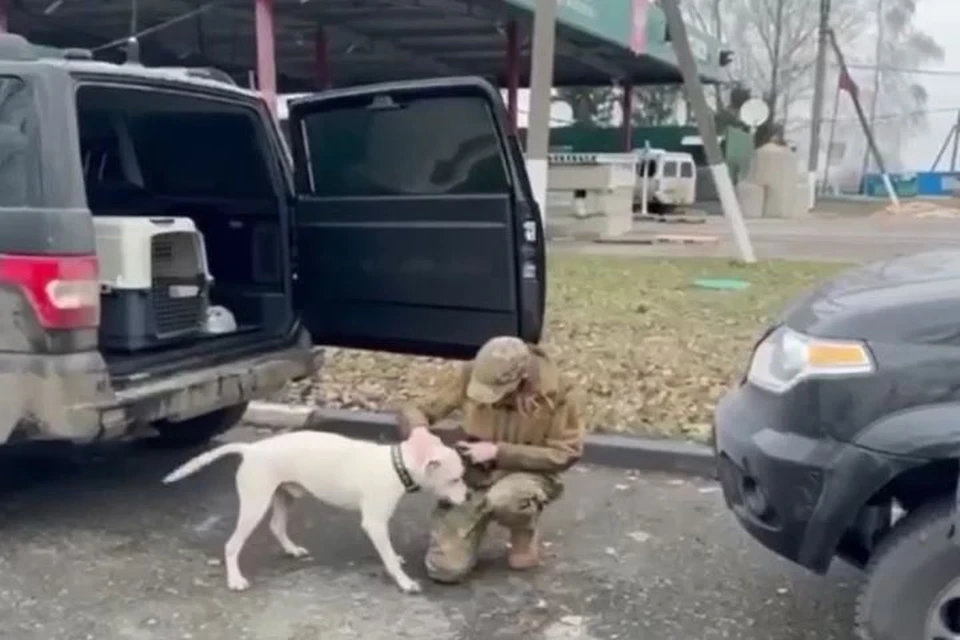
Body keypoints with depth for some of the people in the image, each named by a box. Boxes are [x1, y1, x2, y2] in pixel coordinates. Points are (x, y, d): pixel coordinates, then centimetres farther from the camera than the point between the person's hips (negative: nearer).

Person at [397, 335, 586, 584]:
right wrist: (419, 432, -36)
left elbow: (566, 453, -16)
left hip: (527, 474, -2)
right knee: (446, 569, -12)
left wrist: (498, 452, -25)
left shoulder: (557, 391, -21)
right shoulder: (470, 375, -16)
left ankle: (525, 537, -2)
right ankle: (479, 517, 20)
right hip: (472, 476, 2)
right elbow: (413, 411, -10)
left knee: (503, 499, -40)